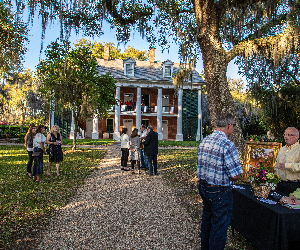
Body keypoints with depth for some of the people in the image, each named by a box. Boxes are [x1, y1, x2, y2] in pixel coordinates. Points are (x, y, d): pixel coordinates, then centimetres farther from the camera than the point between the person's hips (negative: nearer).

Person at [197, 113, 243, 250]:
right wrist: (229, 177, 0)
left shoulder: (204, 141, 2)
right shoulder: (228, 145, -22)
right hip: (219, 192, -8)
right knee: (219, 226, 10)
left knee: (207, 220, 25)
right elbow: (235, 176, -21)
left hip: (203, 186, 8)